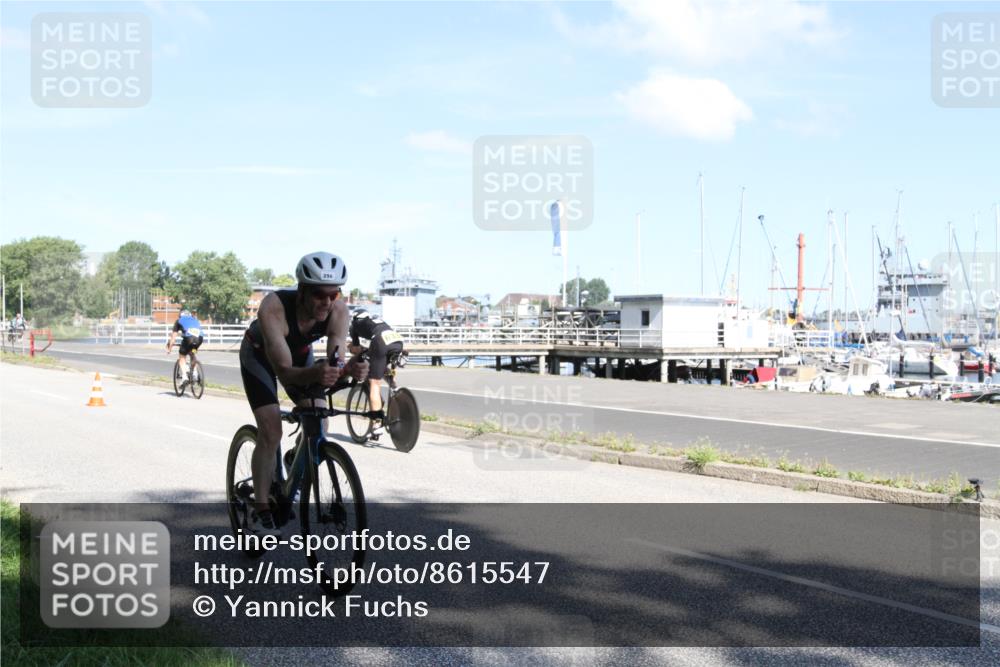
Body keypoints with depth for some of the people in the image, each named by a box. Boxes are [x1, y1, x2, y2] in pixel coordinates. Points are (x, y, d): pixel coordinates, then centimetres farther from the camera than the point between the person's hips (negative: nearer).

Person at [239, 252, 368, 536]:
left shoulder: (339, 311, -30)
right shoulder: (273, 307, -42)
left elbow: (336, 362, -33)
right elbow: (284, 372, -45)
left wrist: (350, 369, -56)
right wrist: (315, 374, -65)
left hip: (300, 353, 4)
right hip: (260, 354, -4)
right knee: (270, 431, -17)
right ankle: (260, 512, -6)